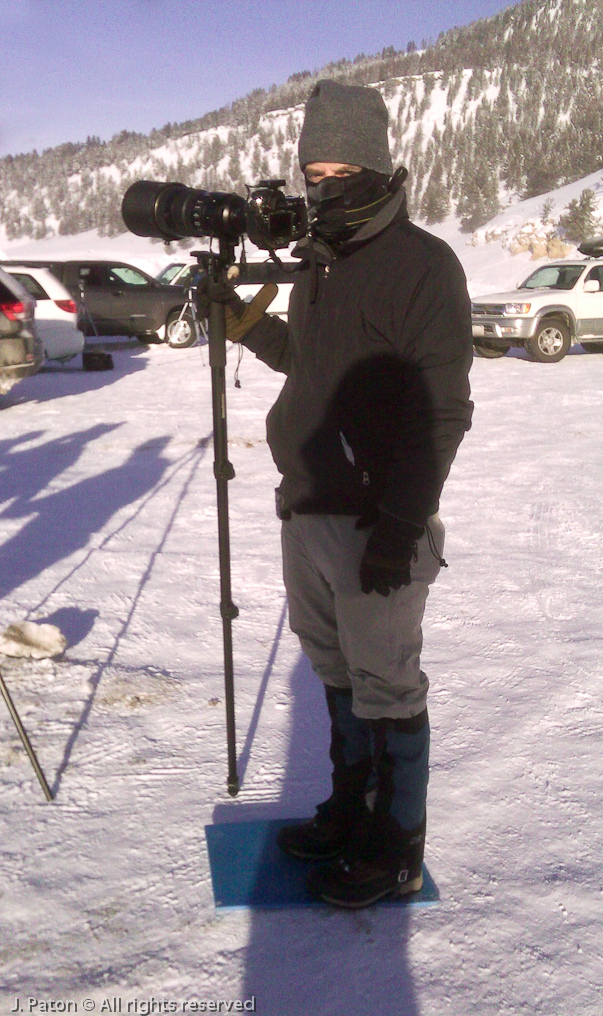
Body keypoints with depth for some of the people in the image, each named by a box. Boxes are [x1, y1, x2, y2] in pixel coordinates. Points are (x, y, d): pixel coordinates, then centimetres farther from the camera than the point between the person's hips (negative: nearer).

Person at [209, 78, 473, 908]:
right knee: (338, 675, 18)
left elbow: (442, 411, -17)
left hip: (375, 527, -8)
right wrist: (252, 327, 9)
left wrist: (400, 526, -22)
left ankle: (396, 851, 20)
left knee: (386, 693, 3)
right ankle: (351, 809, 35)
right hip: (307, 513, 8)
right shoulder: (319, 263, 15)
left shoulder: (422, 265, -11)